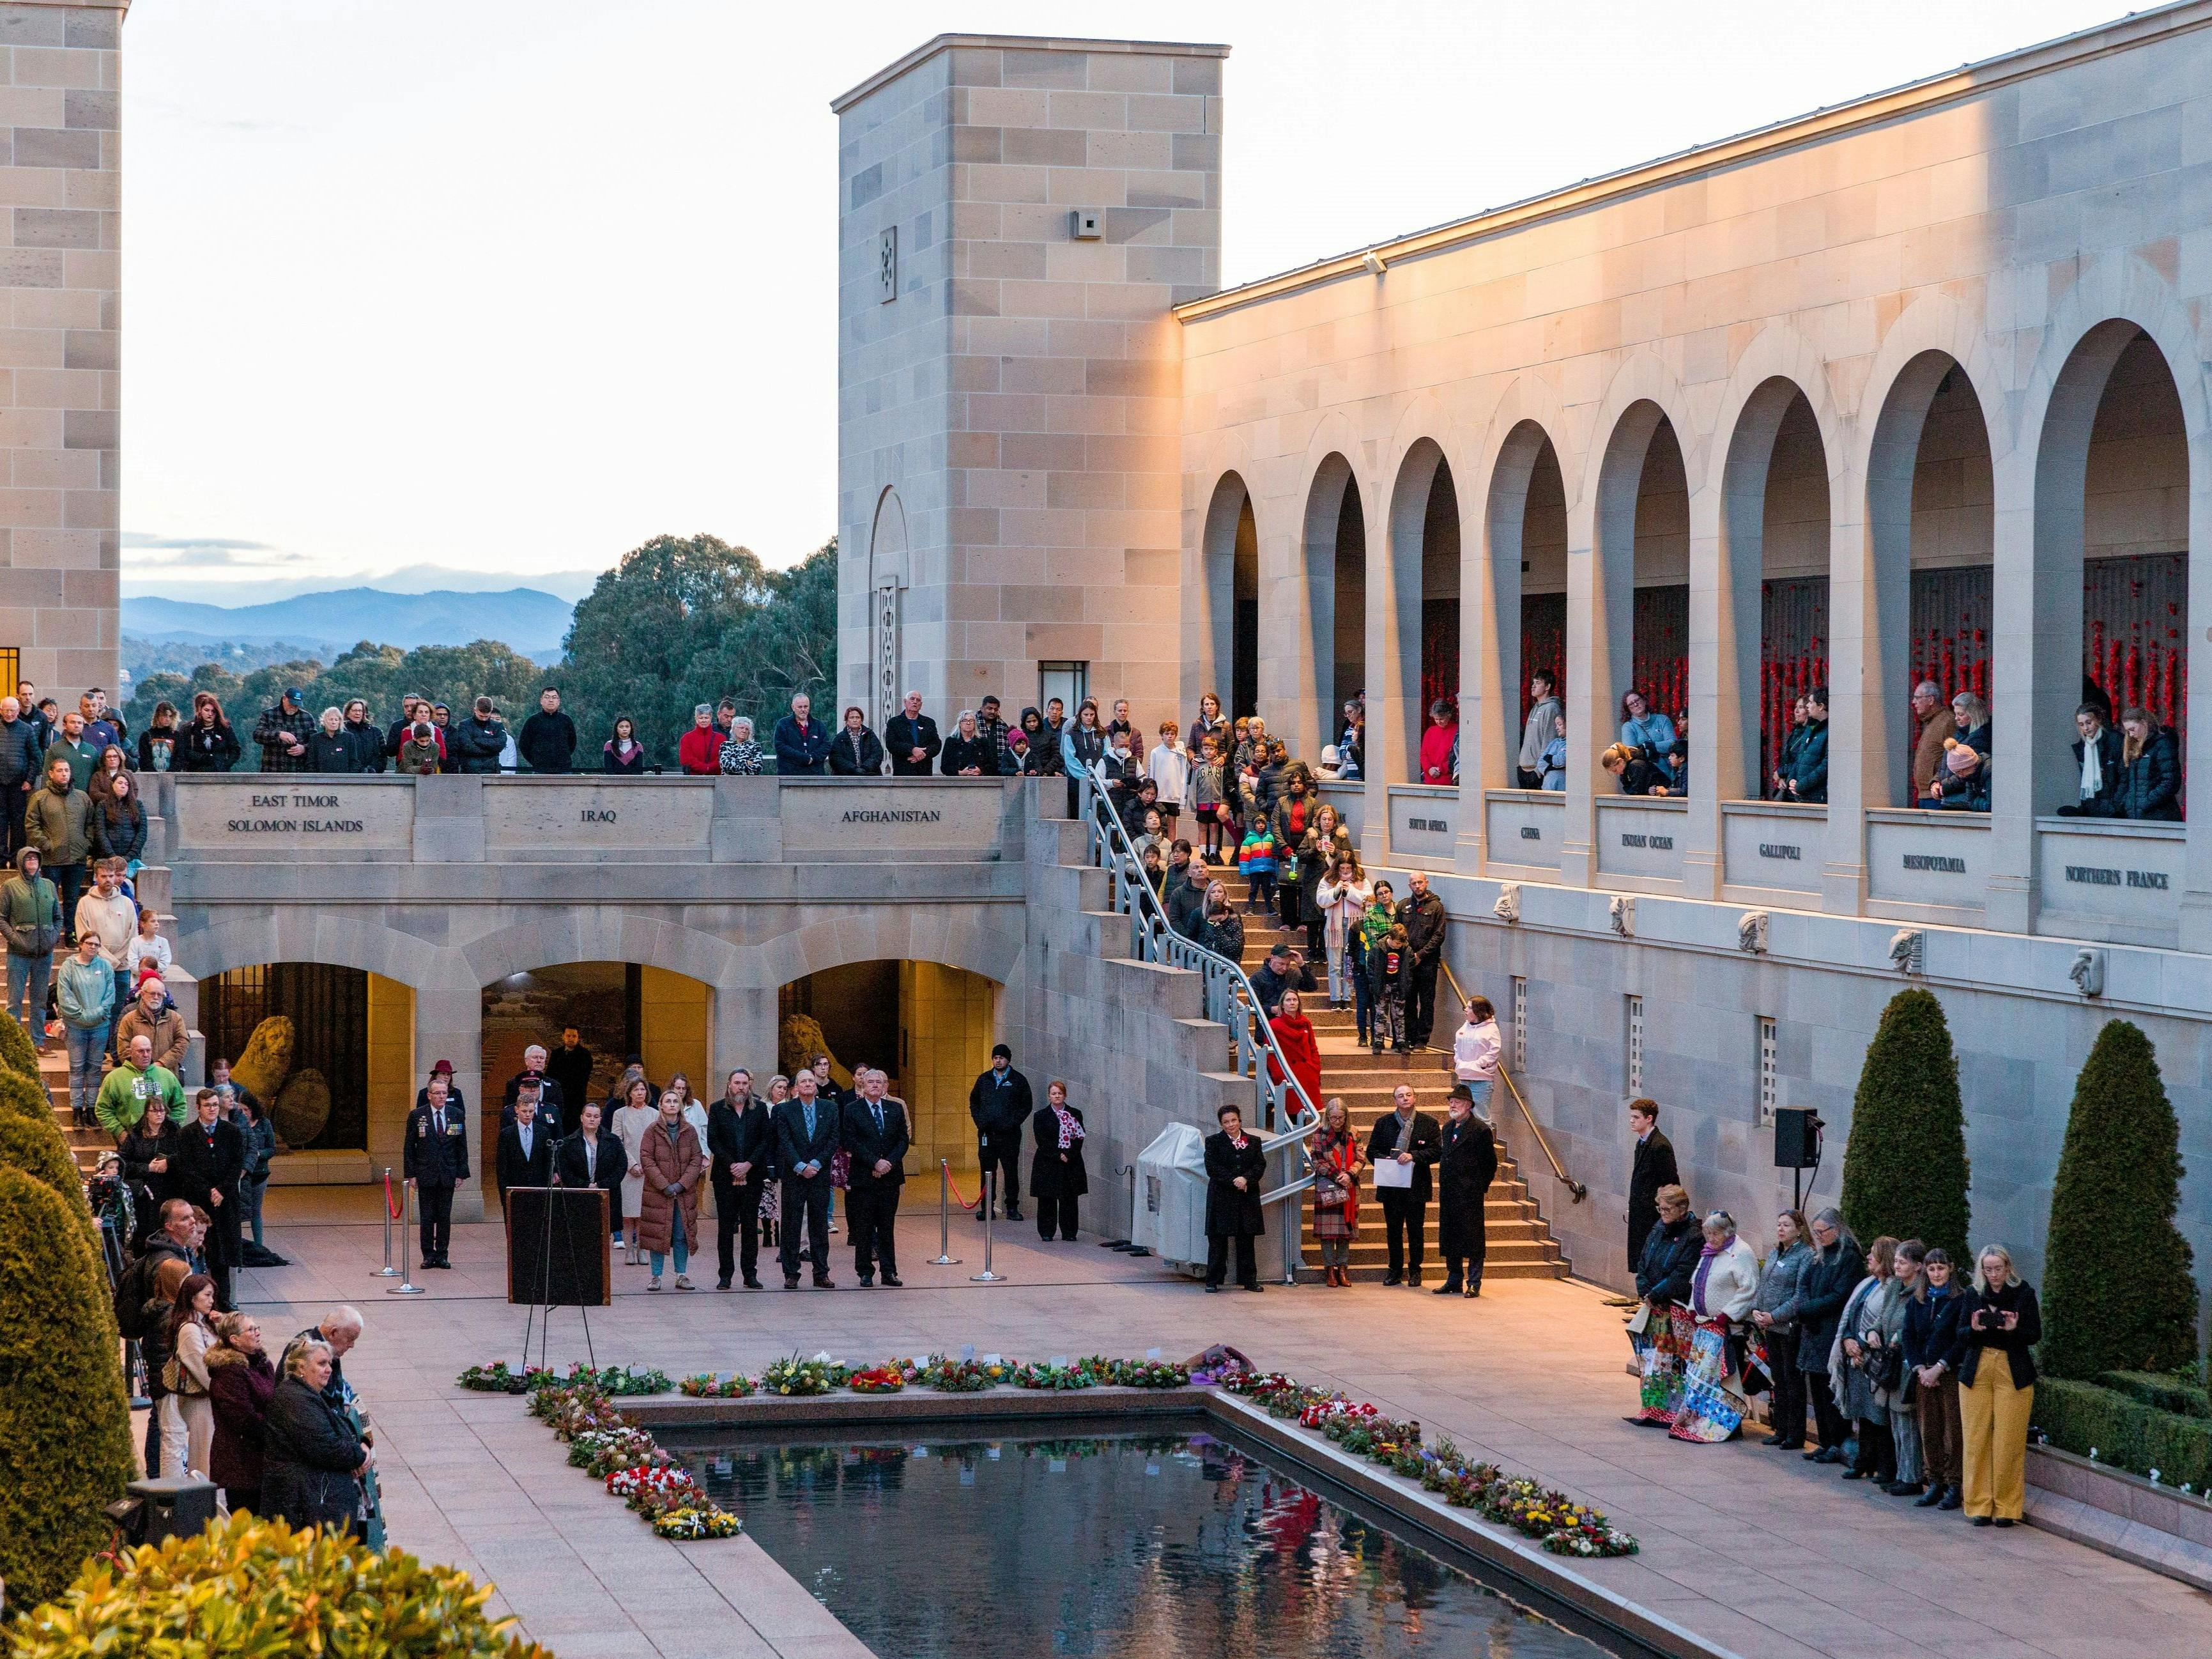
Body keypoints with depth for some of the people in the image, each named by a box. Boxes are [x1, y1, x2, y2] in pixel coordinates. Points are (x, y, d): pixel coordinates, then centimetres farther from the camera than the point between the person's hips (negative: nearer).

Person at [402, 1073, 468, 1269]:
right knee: (426, 1217, 2)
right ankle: (428, 1255, 9)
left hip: (448, 1174, 1)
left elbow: (462, 1146, 7)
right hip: (425, 1174, -1)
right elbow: (409, 1147, 1)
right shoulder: (416, 1116, -1)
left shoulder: (457, 1115, 4)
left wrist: (461, 1173, 2)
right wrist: (410, 1174, -4)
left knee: (445, 1217, 5)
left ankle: (442, 1255, 12)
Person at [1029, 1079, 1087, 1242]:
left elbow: (1079, 1138, 1)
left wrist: (1069, 1155, -13)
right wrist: (1058, 1156, -14)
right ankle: (1047, 1232, 7)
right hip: (1048, 1164, -1)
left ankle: (1069, 1232, 8)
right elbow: (1042, 1141, -5)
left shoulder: (1075, 1115, 7)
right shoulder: (1041, 1116, 2)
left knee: (1069, 1199, 2)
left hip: (1071, 1164, 1)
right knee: (1047, 1200, 0)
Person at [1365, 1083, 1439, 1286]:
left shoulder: (1428, 1123, 1)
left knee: (1416, 1230, 3)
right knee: (1393, 1229, 7)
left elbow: (1437, 1152, -4)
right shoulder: (1384, 1123, 7)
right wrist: (1386, 1162, -10)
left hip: (1416, 1185, -2)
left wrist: (1413, 1156, -18)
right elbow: (1372, 1150, 9)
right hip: (1390, 1185, 2)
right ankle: (1395, 1271, 16)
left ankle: (1415, 1271, 13)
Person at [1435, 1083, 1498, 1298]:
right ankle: (1454, 1281, 19)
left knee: (1472, 1238, -3)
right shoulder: (1447, 1128, 14)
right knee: (1449, 1237, 11)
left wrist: (1482, 1187, -3)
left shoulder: (1480, 1130, -9)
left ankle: (1474, 1284, 1)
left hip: (1470, 1194, -8)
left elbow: (1490, 1163, -6)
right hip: (1448, 1194, 8)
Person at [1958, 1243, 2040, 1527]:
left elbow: (2035, 1334, -1)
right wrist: (1974, 1329, -15)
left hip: (2014, 1373, -2)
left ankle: (2006, 1508, 4)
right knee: (1976, 1439, -1)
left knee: (2009, 1442, -4)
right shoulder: (1974, 1295, 7)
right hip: (1977, 1372, 2)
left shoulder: (2024, 1293, 0)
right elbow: (1961, 1337, 7)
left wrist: (2015, 1329, -21)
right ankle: (1979, 1506, 6)